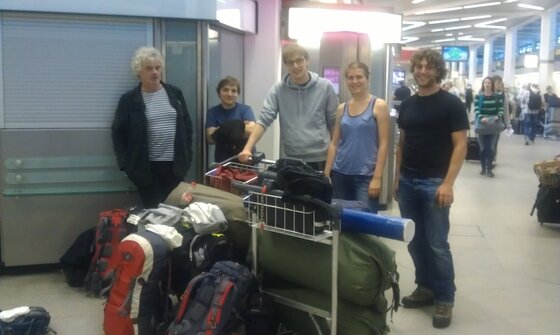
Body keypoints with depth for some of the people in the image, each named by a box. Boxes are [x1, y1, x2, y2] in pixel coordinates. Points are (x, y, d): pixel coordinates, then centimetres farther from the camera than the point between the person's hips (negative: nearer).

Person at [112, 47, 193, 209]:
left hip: (175, 164, 3)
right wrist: (126, 163, -7)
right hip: (147, 166, -2)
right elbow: (118, 133, 0)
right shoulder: (129, 99, -2)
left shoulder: (175, 93, 6)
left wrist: (187, 155, 5)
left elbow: (187, 126, 11)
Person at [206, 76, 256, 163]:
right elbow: (210, 138, -9)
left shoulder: (245, 109, 1)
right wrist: (240, 127, -18)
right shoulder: (212, 112, 4)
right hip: (222, 160, 1)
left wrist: (221, 131, -15)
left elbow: (251, 130, -16)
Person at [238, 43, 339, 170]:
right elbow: (263, 121, -7)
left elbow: (334, 123, 4)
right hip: (291, 160, 1)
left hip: (320, 159, -1)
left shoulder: (325, 87, -2)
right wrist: (248, 148, -20)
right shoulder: (278, 90, -1)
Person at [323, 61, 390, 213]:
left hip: (366, 176, -4)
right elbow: (334, 143, 12)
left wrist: (377, 177, -12)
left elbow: (384, 144, -6)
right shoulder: (342, 108, 10)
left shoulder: (379, 106, -2)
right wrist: (326, 173, 6)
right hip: (340, 174, 4)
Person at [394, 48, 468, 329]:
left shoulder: (451, 104, -6)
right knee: (415, 241, 11)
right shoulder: (407, 105, 11)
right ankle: (425, 287, 26)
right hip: (408, 182, 6)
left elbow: (460, 145, -10)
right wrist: (396, 178, 13)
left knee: (437, 244, -3)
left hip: (434, 182, -5)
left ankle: (445, 298, 10)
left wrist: (448, 183, -18)